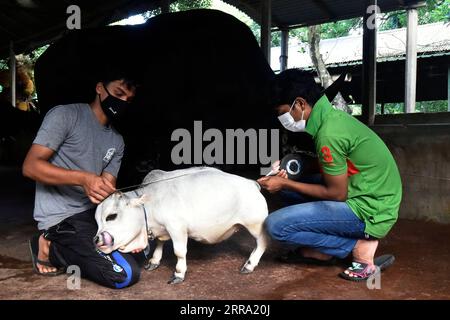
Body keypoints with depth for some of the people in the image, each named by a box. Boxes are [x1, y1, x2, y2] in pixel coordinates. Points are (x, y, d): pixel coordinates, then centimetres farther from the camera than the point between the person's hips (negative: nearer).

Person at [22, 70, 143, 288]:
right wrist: (83, 178, -28)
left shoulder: (117, 141, 12)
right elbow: (30, 166, -15)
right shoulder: (65, 115, -6)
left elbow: (109, 188, 5)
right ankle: (52, 248, -1)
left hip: (96, 213, 8)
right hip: (62, 219, -8)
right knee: (126, 274, -19)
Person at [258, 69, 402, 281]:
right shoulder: (333, 116, 5)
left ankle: (359, 246, -5)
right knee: (289, 186, 13)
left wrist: (285, 184, -8)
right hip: (367, 197, 9)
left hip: (369, 211, -9)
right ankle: (320, 251, 8)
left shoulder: (328, 133, -24)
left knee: (276, 225, -15)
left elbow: (337, 194, -17)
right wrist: (288, 178, 4)